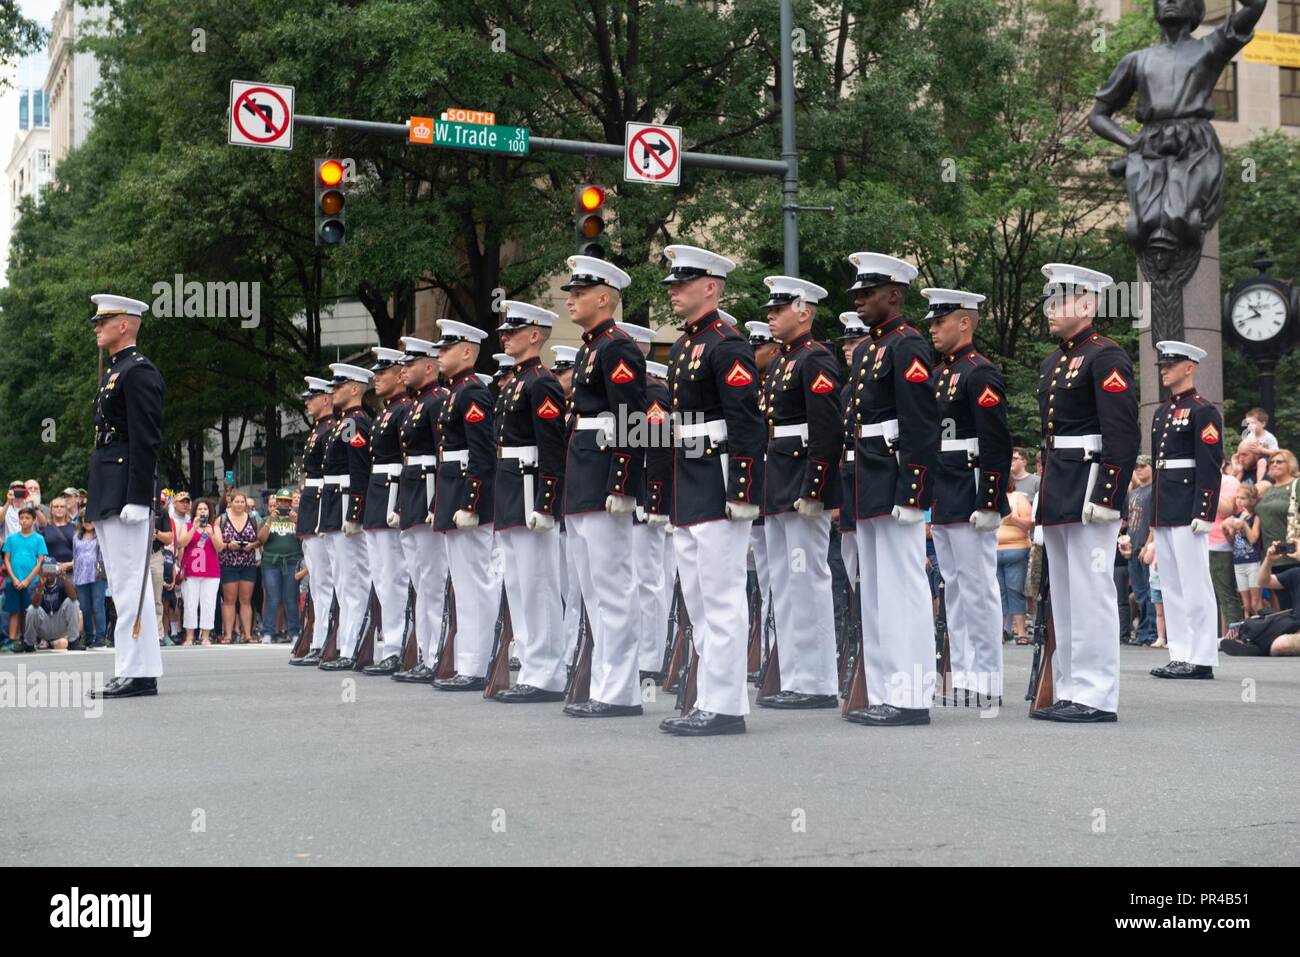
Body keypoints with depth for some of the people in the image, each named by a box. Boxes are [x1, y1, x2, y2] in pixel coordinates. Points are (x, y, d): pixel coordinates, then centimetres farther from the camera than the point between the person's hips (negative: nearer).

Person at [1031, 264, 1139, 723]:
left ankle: (1097, 697, -3)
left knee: (1090, 592, -7)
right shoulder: (1051, 363, 18)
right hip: (1057, 494, 9)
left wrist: (1106, 495, -22)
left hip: (1088, 490, -9)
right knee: (1063, 596, 12)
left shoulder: (1106, 357, -9)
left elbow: (1122, 434, -17)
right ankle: (1069, 692, 18)